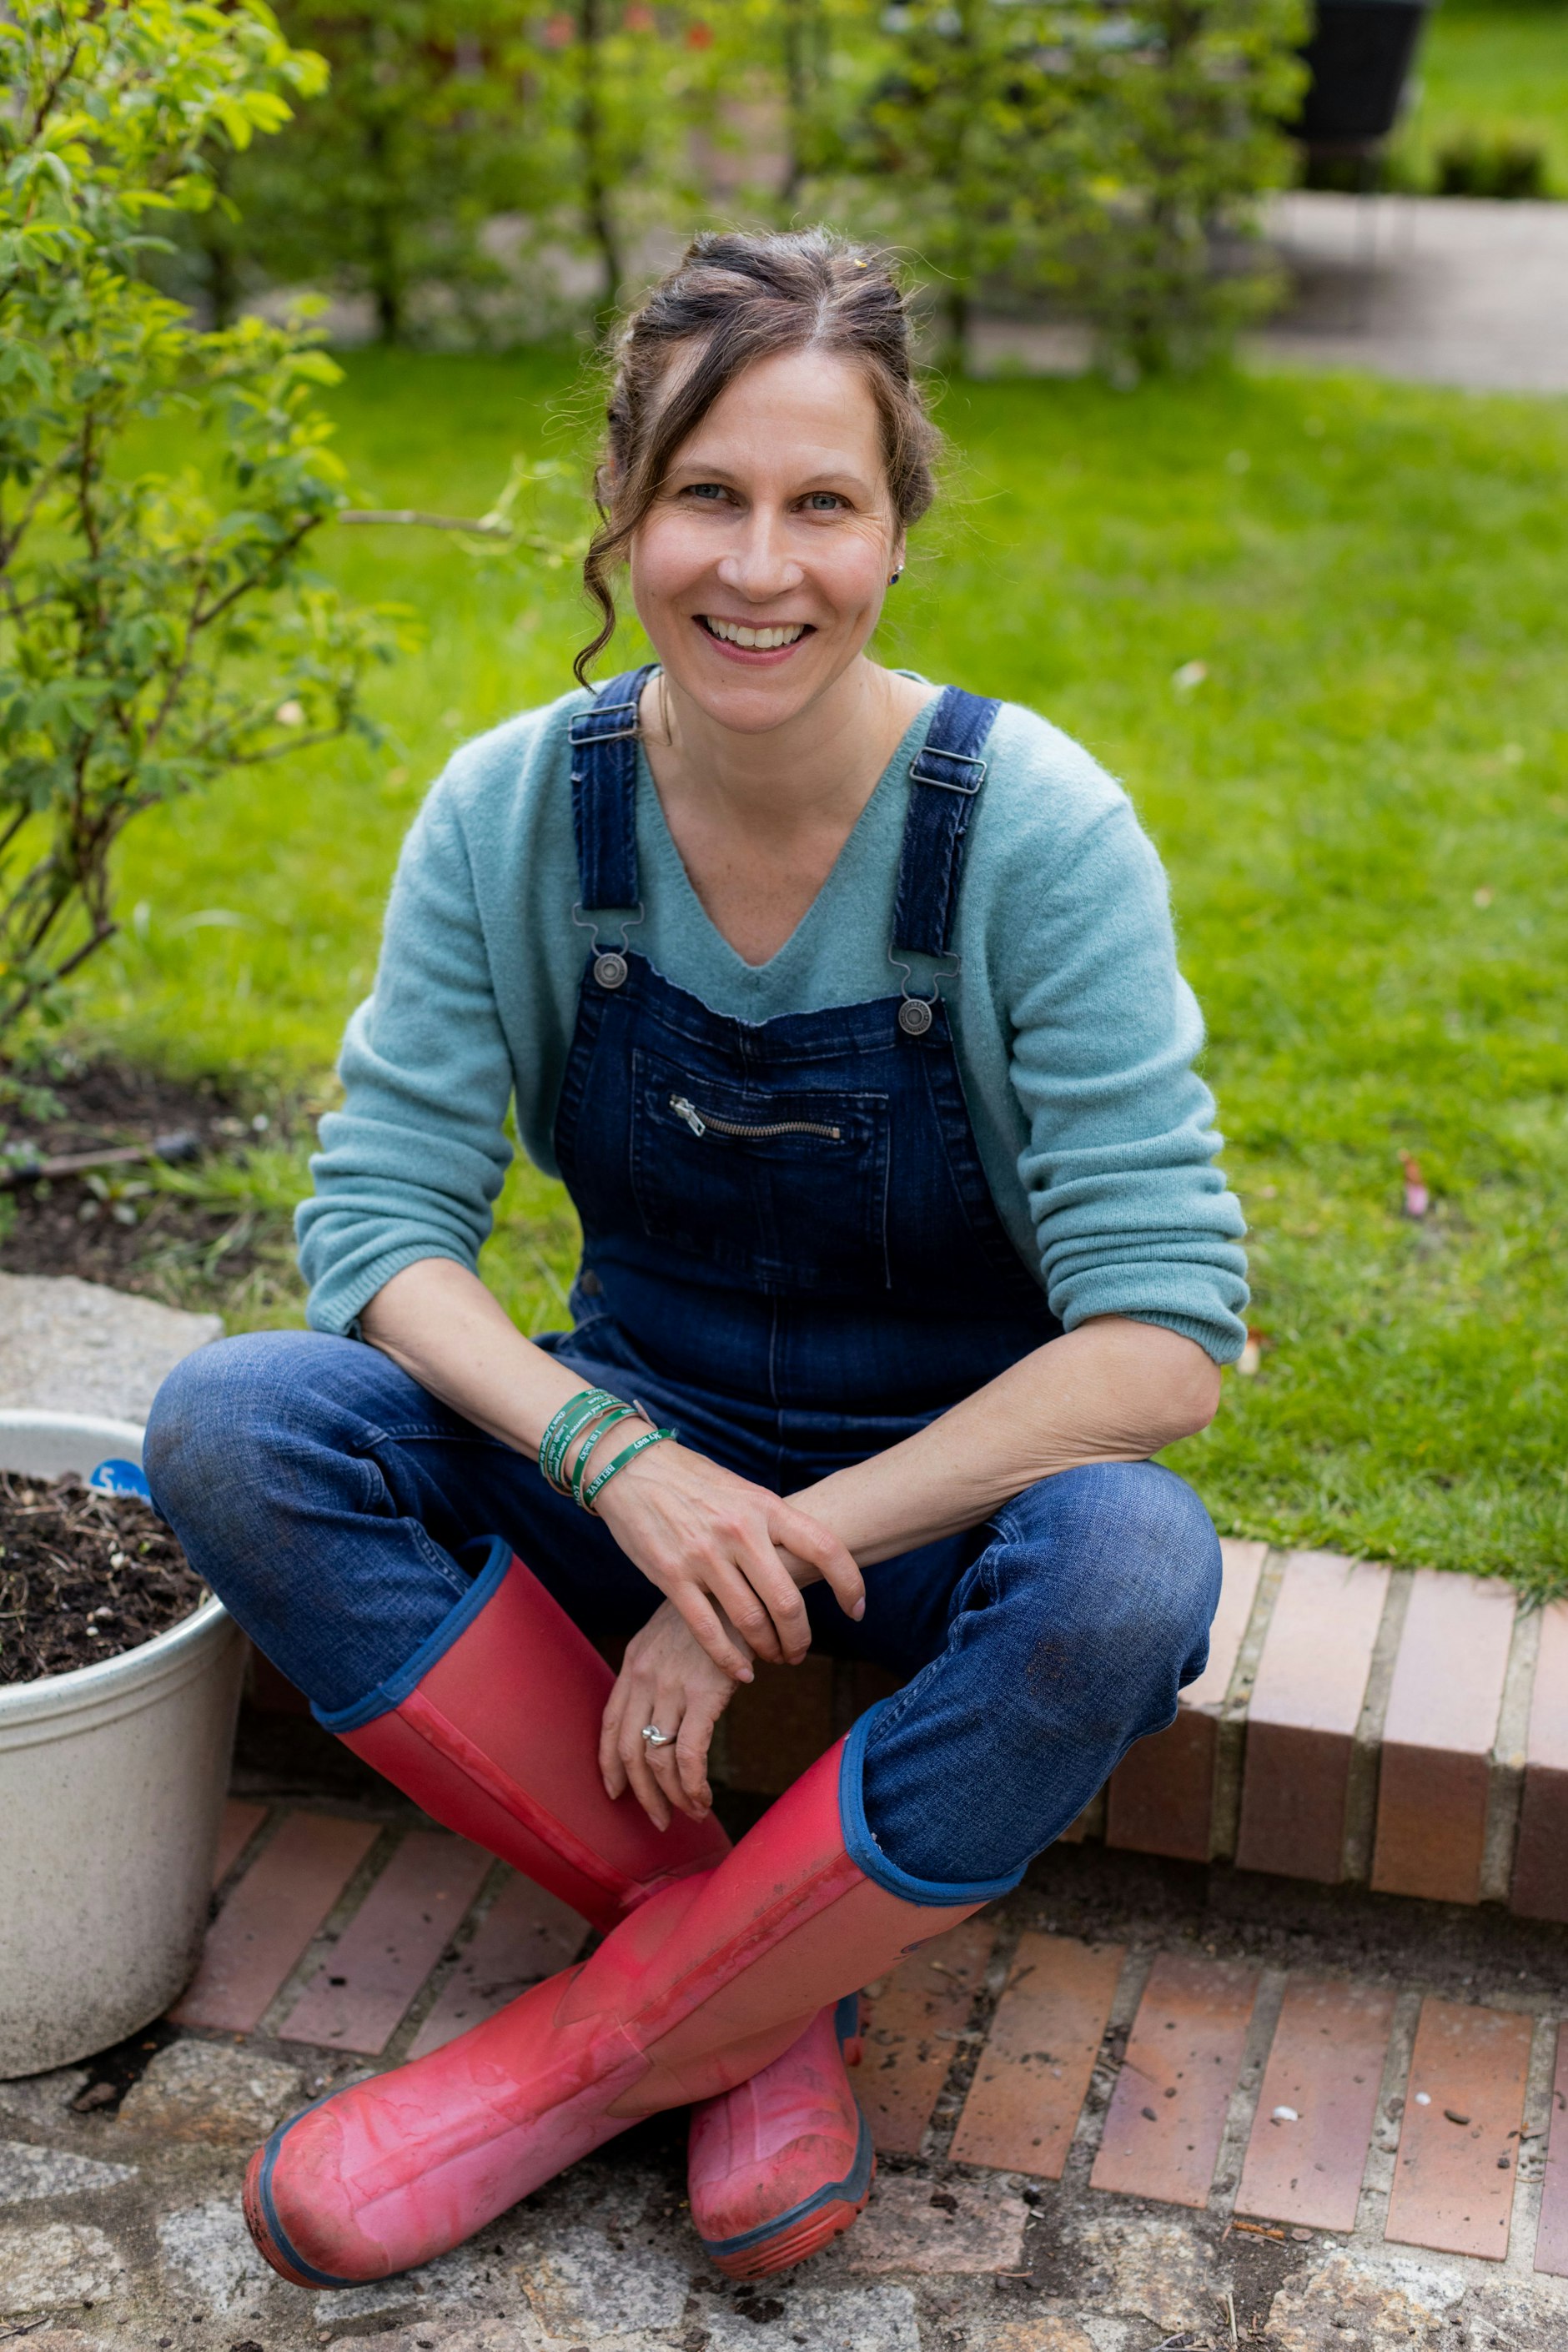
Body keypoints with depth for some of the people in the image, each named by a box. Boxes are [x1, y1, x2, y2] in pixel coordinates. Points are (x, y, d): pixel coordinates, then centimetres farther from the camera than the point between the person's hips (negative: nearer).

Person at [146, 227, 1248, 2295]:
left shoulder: (1035, 830, -19)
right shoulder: (516, 810, -10)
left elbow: (1165, 1329, -22)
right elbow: (380, 1214, -11)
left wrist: (775, 1556, -28)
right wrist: (621, 1464, -30)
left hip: (957, 1486, -2)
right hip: (636, 1443, 3)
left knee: (1126, 1578, -37)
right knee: (228, 1429, -21)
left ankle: (590, 2051, -15)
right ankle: (761, 1990, -14)